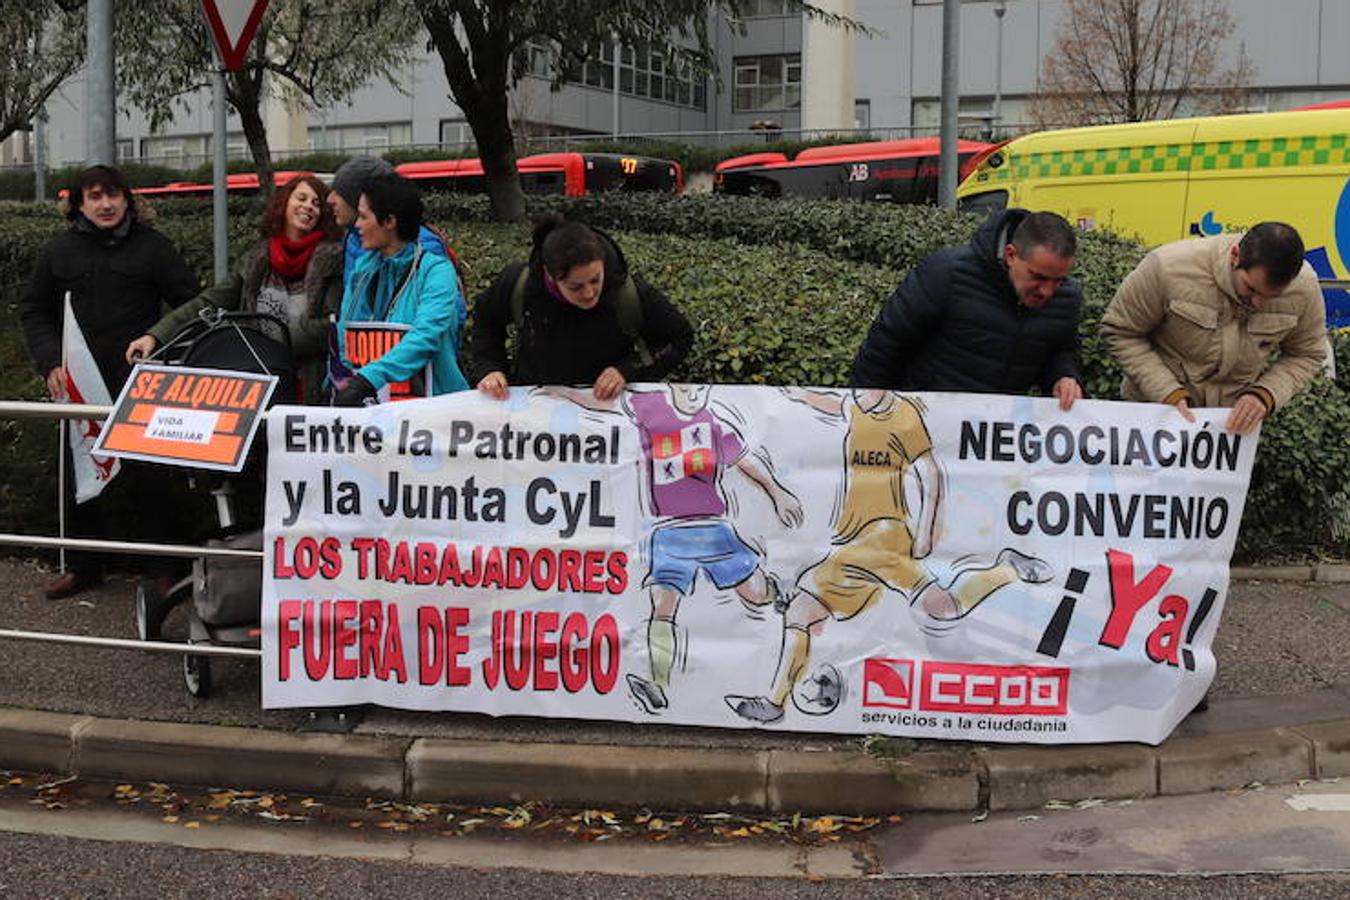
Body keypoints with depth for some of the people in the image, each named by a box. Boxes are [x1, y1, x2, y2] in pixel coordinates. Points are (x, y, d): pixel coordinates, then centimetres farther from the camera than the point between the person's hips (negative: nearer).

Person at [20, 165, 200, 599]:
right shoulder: (59, 251, 10)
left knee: (148, 475, 0)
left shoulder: (152, 247, 2)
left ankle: (162, 567, 9)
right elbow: (34, 311, 15)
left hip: (141, 385, -3)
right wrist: (50, 362, 1)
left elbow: (191, 304, 1)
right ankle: (82, 566, 21)